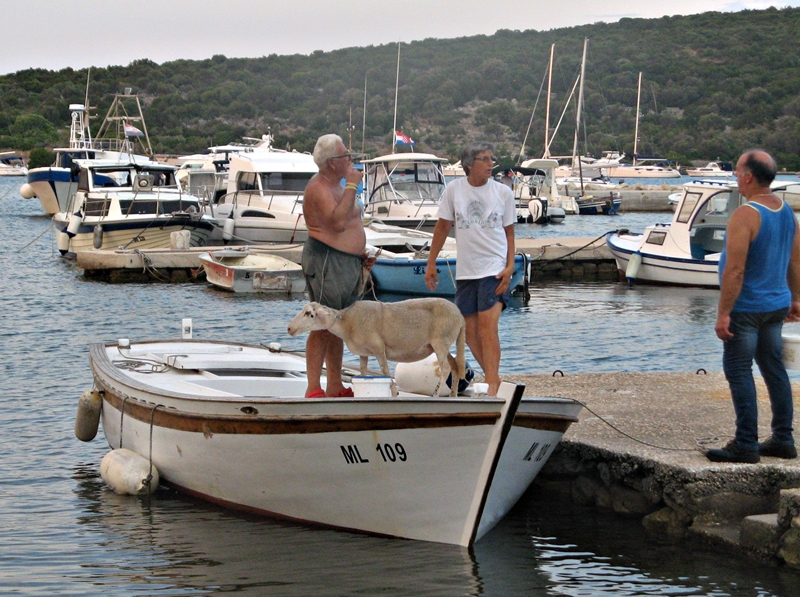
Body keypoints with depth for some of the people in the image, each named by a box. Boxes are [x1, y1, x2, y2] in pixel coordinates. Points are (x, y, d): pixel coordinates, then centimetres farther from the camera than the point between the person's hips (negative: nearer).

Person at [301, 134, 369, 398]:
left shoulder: (338, 185, 18)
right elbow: (338, 222, -28)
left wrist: (362, 253, 18)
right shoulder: (318, 188, -14)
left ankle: (335, 388, 18)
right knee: (323, 327, -9)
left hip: (349, 264, 10)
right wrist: (351, 186, -23)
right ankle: (314, 389, -8)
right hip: (326, 261, -10)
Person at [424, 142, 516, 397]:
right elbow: (443, 227, 9)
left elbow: (509, 233, 5)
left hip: (495, 268, -3)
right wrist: (431, 263, 8)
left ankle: (492, 385, -14)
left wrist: (510, 266, -7)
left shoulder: (503, 192, 0)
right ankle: (492, 377, 22)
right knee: (469, 330, 6)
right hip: (465, 270, 3)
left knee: (488, 325, -15)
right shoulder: (454, 189, 2)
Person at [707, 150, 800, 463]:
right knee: (774, 369, 14)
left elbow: (735, 271, -22)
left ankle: (746, 445, -3)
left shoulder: (744, 216, -20)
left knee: (739, 372, -3)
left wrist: (723, 314, -19)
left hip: (746, 309, -8)